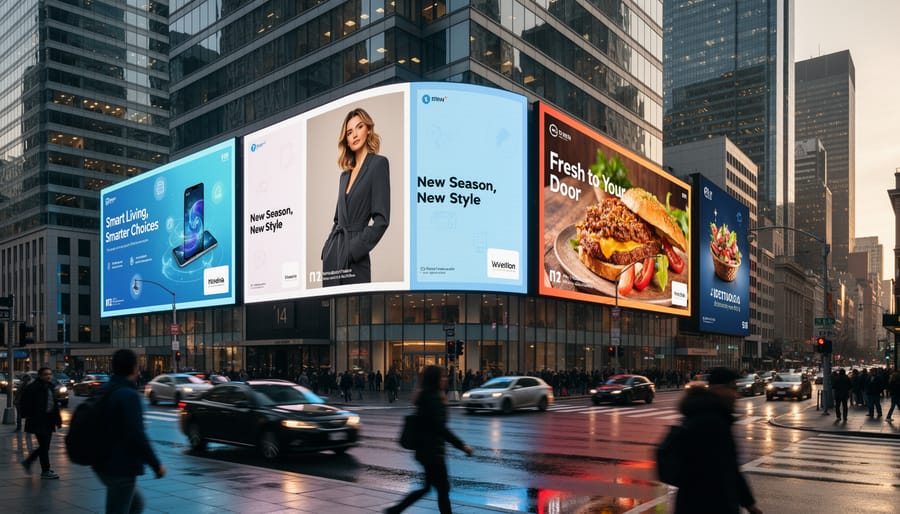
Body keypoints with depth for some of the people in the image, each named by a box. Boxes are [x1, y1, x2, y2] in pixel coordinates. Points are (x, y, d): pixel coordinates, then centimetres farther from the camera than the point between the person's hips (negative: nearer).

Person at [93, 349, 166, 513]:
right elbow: (137, 436, -24)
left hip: (103, 464, 9)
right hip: (121, 468, -9)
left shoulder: (103, 391, 8)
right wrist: (156, 465, -17)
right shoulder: (129, 395, -20)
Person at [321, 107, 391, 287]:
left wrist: (353, 250, -15)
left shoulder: (378, 163, -6)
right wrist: (328, 249, 6)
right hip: (333, 253, 7)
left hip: (355, 258, -6)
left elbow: (381, 219, -13)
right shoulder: (345, 173, 15)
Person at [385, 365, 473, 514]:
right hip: (432, 451, -10)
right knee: (443, 488, 1)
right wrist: (462, 445, -24)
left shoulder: (426, 396, 11)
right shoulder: (433, 398, -19)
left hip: (426, 450, 10)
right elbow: (441, 428, -25)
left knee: (427, 487, 17)